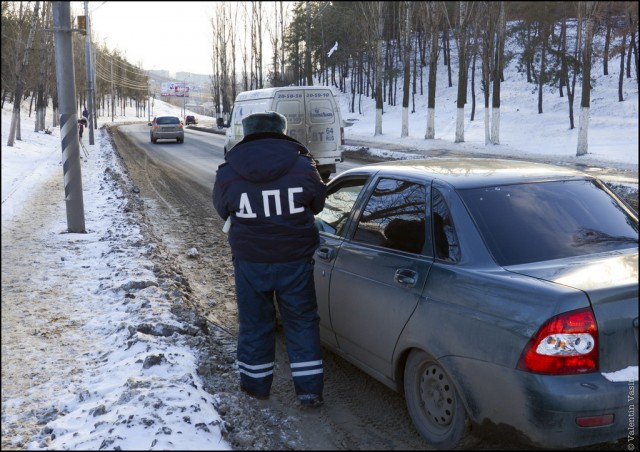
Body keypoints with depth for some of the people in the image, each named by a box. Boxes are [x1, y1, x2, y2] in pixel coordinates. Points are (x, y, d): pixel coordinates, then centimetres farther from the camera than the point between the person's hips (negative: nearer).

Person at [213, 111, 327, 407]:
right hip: (296, 260, 0)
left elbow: (222, 210, 8)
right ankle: (309, 389, 18)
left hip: (250, 262, 0)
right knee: (302, 322, 13)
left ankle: (256, 383, 30)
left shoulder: (228, 173, -8)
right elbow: (318, 204, 6)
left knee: (254, 322, 17)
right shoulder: (303, 166, -8)